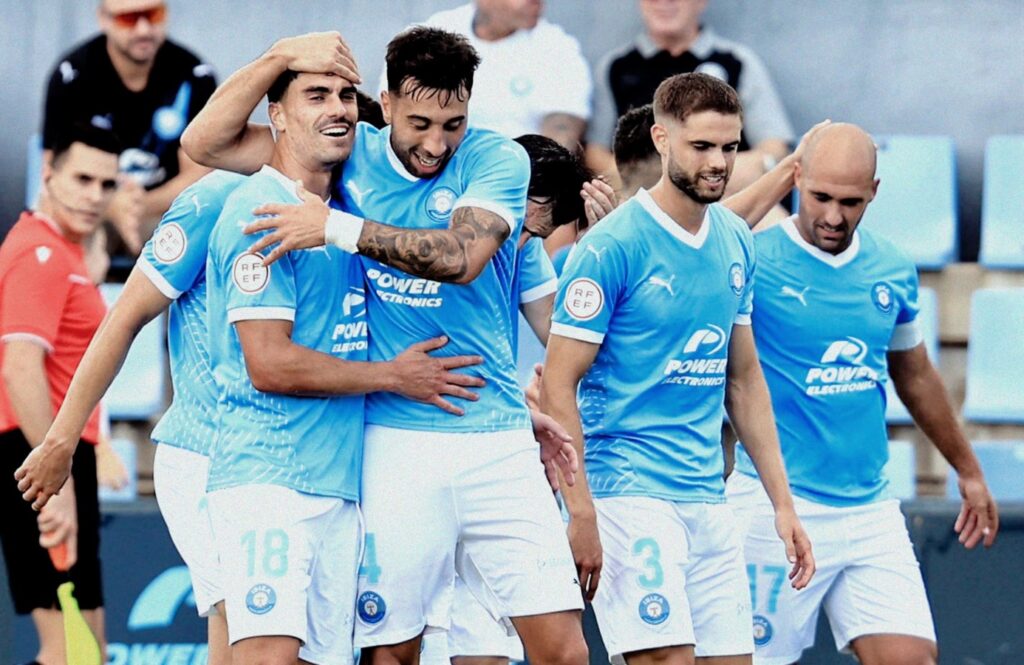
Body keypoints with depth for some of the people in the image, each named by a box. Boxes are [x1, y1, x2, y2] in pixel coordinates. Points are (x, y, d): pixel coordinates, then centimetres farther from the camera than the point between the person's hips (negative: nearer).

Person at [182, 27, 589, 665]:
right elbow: (205, 141, 4)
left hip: (496, 438, -1)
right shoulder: (354, 154, 6)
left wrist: (340, 227, -21)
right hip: (393, 440, 1)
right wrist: (281, 56, -7)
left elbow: (460, 258, -18)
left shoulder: (497, 159, 0)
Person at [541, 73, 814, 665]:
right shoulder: (613, 245, -10)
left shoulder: (736, 241, 12)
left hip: (709, 499, 7)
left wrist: (783, 503, 16)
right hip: (629, 494, -7)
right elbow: (559, 385, -11)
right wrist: (581, 515, -17)